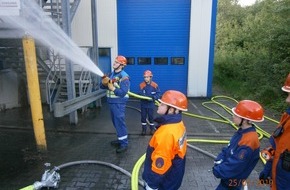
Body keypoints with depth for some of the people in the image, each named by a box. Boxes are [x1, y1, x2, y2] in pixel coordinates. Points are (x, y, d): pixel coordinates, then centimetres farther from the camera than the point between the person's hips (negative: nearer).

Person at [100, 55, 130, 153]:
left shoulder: (124, 77, -16)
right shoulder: (112, 74, 10)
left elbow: (123, 92, -24)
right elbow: (102, 86, 8)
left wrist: (112, 88, -24)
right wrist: (104, 82, -13)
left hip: (119, 103, -9)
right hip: (111, 102, 9)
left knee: (120, 122, -4)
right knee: (115, 122, 18)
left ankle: (124, 144, 6)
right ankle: (120, 139, 33)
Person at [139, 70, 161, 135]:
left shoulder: (155, 85, -8)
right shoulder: (141, 85, -8)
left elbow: (158, 94, -6)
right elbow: (140, 94, -15)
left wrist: (153, 97, -24)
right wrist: (147, 97, -31)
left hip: (151, 104, -1)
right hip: (143, 104, 1)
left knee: (151, 117, 9)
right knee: (143, 117, 9)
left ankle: (152, 129, 29)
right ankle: (144, 129, 26)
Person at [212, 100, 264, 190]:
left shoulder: (248, 141, -32)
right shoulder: (242, 131, -5)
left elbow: (234, 166, -28)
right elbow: (228, 149, 7)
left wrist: (217, 171, -16)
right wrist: (219, 160, -6)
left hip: (232, 181, -8)